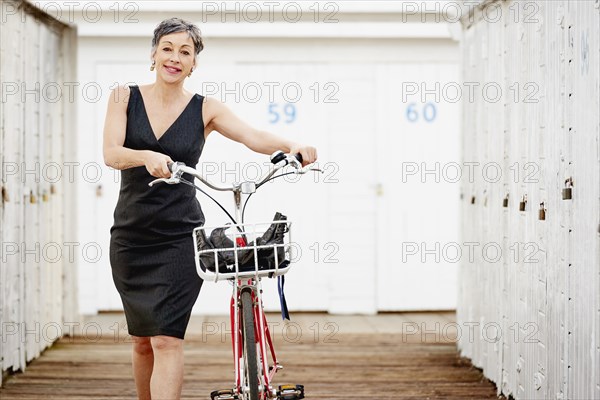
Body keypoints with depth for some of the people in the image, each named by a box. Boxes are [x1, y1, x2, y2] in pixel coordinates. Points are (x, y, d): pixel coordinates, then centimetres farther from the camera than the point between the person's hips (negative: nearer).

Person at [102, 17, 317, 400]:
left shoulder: (205, 109, -2)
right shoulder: (125, 97, 1)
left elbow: (254, 137, -15)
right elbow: (111, 153, -13)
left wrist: (291, 146, -36)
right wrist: (147, 156, -34)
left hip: (180, 238, -2)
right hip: (130, 235, 2)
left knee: (167, 340, -12)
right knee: (142, 340, 13)